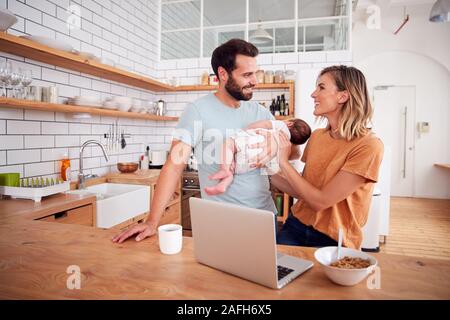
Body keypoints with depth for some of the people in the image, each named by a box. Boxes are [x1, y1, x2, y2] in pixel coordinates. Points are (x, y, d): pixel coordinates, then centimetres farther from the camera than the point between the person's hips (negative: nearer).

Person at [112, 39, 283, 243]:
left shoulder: (261, 113, 5)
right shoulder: (198, 110, -10)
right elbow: (175, 164, -15)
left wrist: (276, 144, -16)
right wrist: (152, 221, -20)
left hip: (266, 216, 6)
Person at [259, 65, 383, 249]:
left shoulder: (368, 145, -16)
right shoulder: (317, 136, 3)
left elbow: (320, 201, -18)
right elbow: (304, 192, 7)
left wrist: (284, 162, -14)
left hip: (332, 241, -4)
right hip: (296, 225, 4)